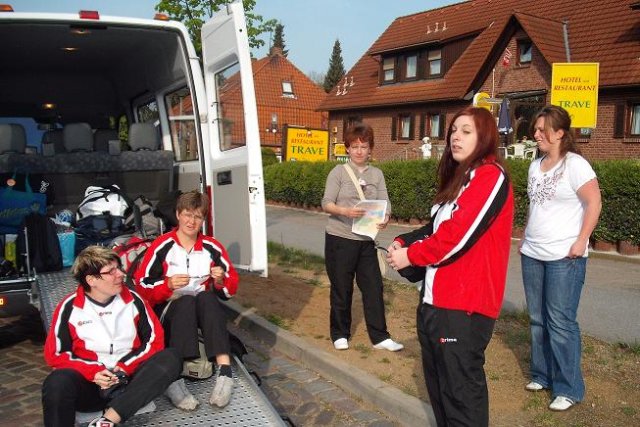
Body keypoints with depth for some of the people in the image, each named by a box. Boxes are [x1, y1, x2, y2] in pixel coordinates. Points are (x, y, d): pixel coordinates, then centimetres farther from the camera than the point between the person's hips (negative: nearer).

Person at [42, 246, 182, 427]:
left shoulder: (133, 300, 3)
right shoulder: (70, 307, -2)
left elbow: (155, 340, 4)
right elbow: (55, 354, 0)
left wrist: (126, 366, -11)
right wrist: (93, 373, -14)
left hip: (129, 378, 2)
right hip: (89, 382, -2)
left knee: (171, 358, -26)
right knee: (57, 382, -34)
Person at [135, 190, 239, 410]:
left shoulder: (212, 247, 4)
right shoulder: (162, 245, -2)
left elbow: (230, 288, 6)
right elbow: (141, 285, -5)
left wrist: (220, 281, -16)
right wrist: (169, 285, -22)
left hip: (204, 309, 2)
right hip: (168, 310, -1)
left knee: (207, 296, -32)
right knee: (186, 301, -34)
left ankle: (225, 370, -43)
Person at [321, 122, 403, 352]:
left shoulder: (377, 174, 7)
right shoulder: (339, 171, -2)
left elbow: (385, 203, 0)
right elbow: (326, 203, -9)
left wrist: (385, 218, -23)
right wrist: (345, 211, -29)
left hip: (366, 240, 3)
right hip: (339, 239, -3)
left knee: (374, 287, 5)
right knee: (341, 288, 6)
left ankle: (380, 337, 17)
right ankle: (339, 334, 24)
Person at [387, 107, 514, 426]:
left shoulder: (490, 176, -12)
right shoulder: (458, 177, 18)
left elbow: (458, 235, -20)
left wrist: (410, 256, -10)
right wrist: (403, 242, 3)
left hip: (464, 303, -10)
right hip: (436, 297, 10)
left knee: (461, 387, 0)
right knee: (438, 380, 19)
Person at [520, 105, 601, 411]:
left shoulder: (575, 165, -10)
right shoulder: (535, 166, 12)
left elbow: (594, 204, -12)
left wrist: (581, 242, -16)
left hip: (564, 257, -7)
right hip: (532, 254, 7)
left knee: (560, 322, -2)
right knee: (537, 319, 12)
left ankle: (568, 388, 11)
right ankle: (542, 375, 27)